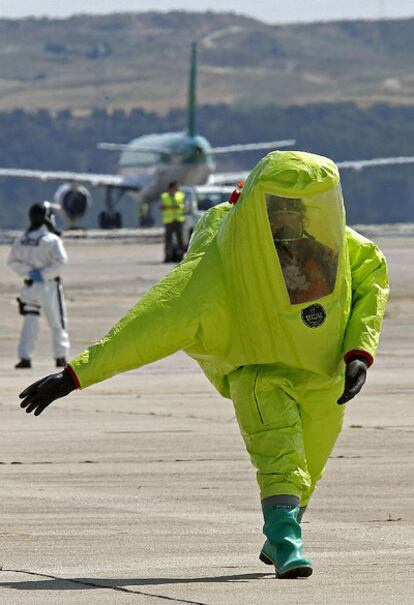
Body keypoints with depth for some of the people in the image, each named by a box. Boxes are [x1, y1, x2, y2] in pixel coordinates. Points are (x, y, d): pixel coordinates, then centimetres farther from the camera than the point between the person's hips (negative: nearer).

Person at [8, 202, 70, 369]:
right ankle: (60, 358, 8)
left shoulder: (21, 239, 6)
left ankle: (24, 357, -7)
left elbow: (13, 261, 3)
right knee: (57, 323, 7)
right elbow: (60, 260, -21)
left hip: (29, 286, 4)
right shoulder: (51, 239, -11)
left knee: (29, 322, 5)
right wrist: (44, 275, -16)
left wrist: (29, 272, -7)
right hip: (49, 286, -4)